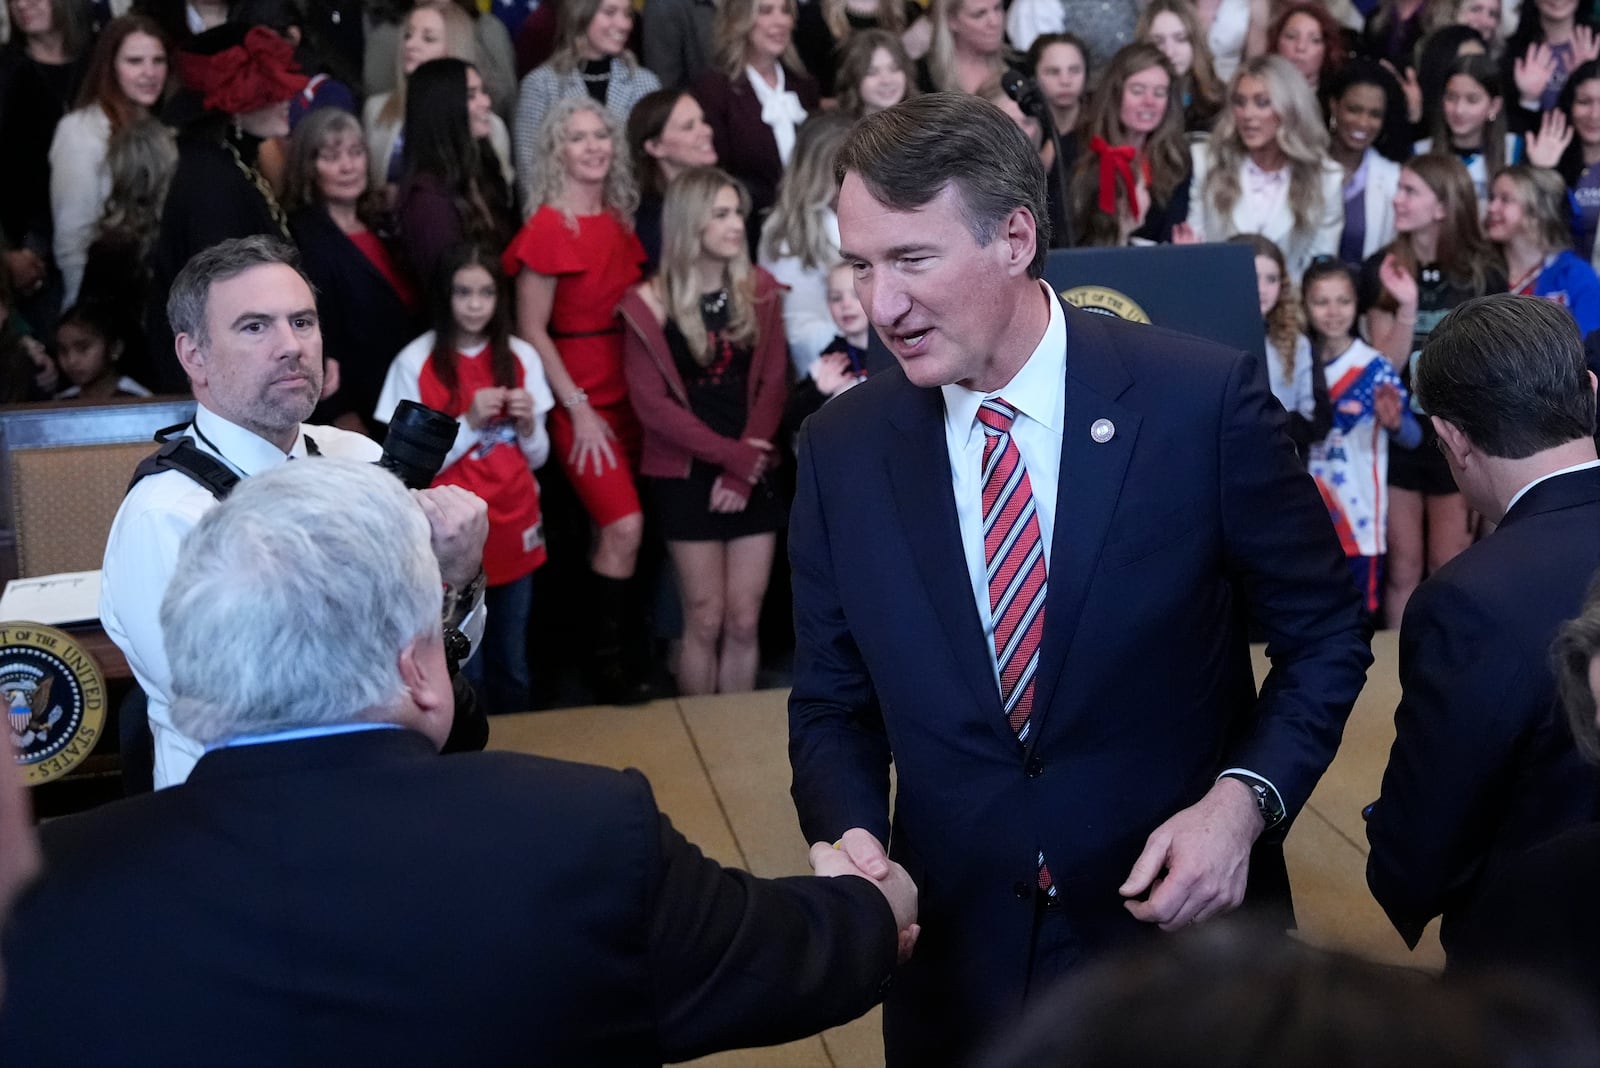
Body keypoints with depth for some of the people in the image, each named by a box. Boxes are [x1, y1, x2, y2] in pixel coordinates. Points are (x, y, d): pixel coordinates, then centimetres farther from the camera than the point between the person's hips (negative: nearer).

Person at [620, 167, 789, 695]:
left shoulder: (760, 290, 5)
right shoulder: (650, 304, -5)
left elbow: (772, 383, 2)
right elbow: (651, 403, -8)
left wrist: (743, 468, -8)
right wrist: (729, 454, -12)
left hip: (754, 472, 3)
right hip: (687, 475, -3)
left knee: (744, 622, 4)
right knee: (705, 621, 1)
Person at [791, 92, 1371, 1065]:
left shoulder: (1204, 400, -14)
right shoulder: (842, 449, -5)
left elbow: (1325, 634, -4)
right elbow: (832, 704, 4)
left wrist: (1244, 799, -17)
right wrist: (851, 834, -14)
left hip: (1182, 928, -2)